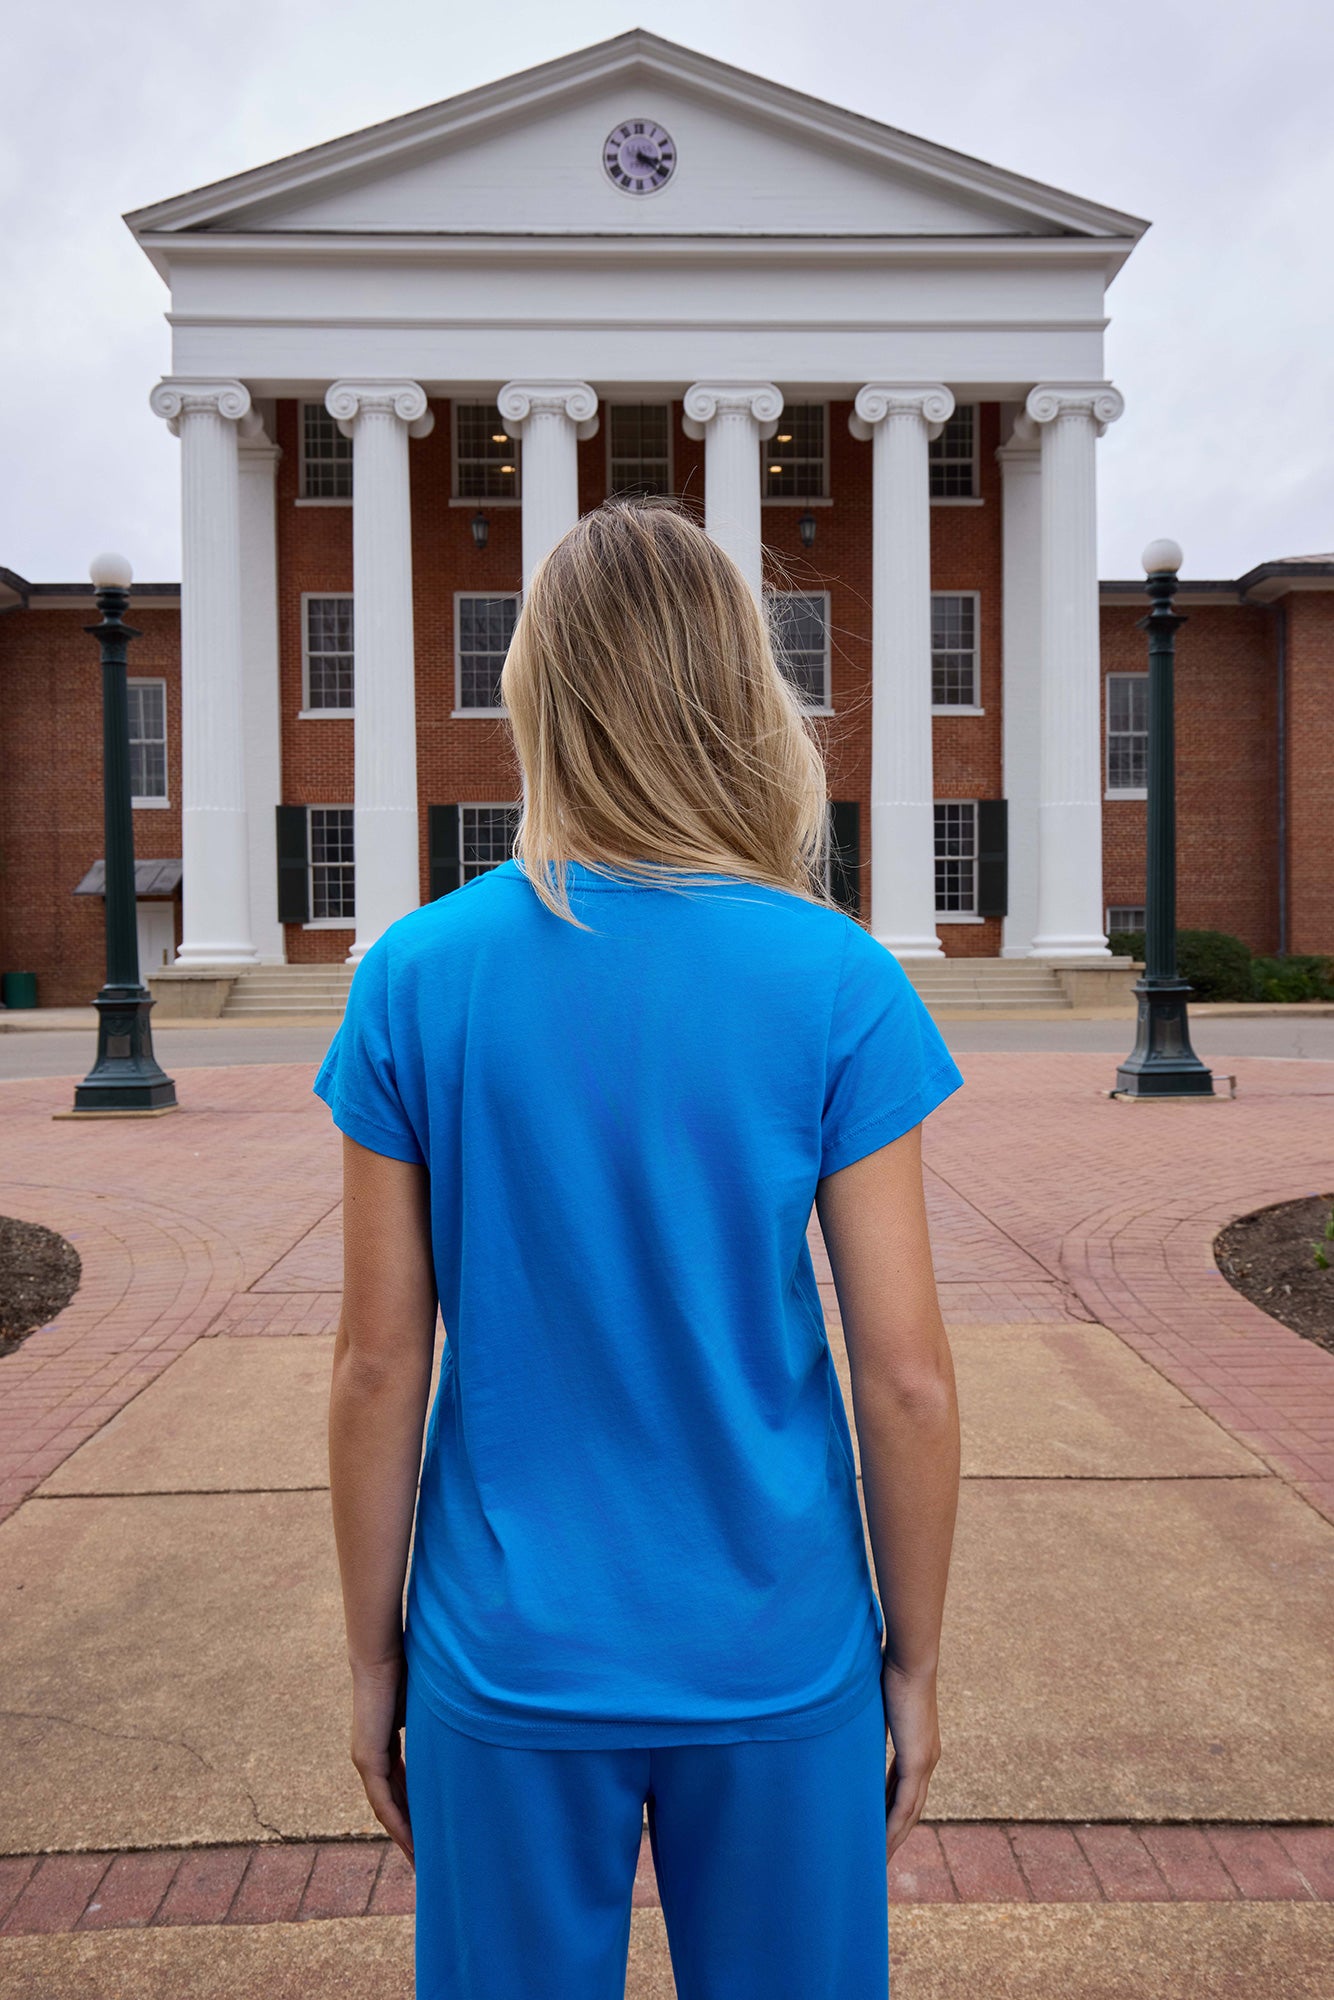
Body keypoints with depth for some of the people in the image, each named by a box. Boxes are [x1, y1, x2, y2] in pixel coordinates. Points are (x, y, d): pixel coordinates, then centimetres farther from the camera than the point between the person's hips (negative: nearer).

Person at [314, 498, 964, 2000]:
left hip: (508, 1665, 1)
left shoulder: (414, 978, -11)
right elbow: (907, 1380, -10)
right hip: (778, 1660, 0)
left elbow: (378, 1367, -6)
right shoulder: (839, 983, -13)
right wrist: (915, 1660, 5)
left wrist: (373, 1661, 7)